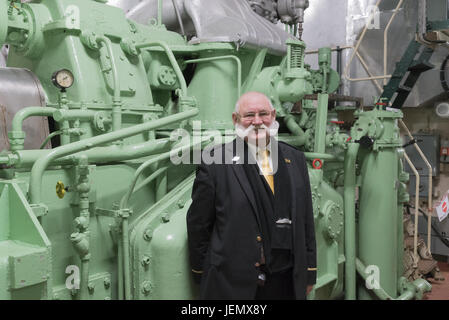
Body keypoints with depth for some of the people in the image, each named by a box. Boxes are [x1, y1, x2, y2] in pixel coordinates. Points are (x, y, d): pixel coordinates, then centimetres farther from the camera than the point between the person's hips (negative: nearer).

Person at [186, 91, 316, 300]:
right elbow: (198, 223, -3)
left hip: (285, 280, 4)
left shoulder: (295, 159, 6)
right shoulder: (216, 162, -8)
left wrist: (309, 271, 10)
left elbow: (306, 219, 10)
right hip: (232, 283, -3)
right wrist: (201, 274, 0)